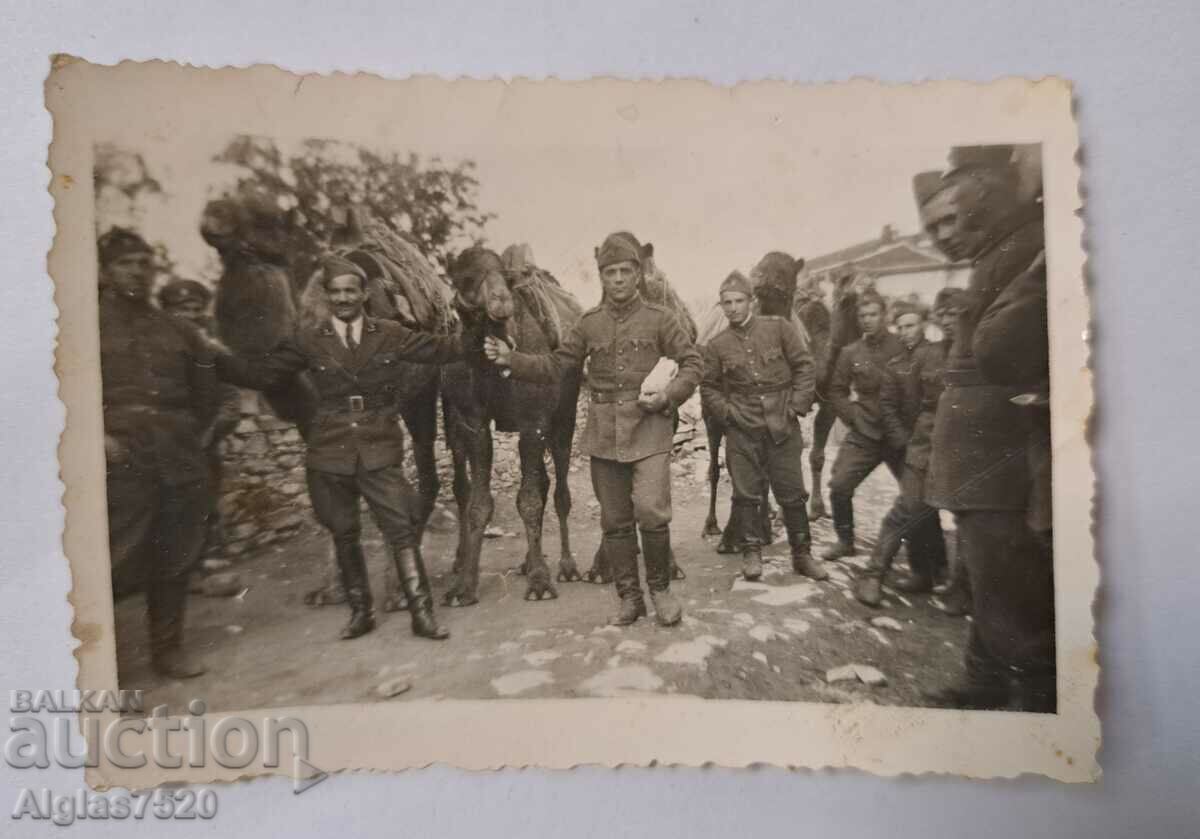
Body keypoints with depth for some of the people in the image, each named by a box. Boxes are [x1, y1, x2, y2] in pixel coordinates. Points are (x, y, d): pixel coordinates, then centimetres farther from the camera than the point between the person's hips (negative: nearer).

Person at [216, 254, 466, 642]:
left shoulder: (390, 334, 4)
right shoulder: (308, 340, 4)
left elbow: (438, 348, 3)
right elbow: (263, 373, 4)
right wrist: (214, 356, -5)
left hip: (379, 450, -1)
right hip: (330, 452, 2)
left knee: (401, 529, -4)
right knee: (344, 536, 11)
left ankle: (421, 612, 4)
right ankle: (361, 612, 27)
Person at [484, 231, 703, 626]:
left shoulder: (660, 318, 1)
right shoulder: (588, 324, 8)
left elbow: (692, 363, 3)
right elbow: (554, 365, 8)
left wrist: (667, 396, -13)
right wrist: (511, 359, -6)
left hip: (649, 430, -3)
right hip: (604, 434, 3)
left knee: (651, 513, -14)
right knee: (615, 521, 9)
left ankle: (660, 588, 11)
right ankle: (629, 596, 25)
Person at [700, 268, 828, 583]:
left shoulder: (778, 327, 1)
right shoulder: (716, 346, 3)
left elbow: (804, 366, 2)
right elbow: (708, 388, 9)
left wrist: (797, 406, -5)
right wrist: (728, 412, -5)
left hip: (782, 426, 0)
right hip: (742, 430, 0)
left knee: (793, 493, 7)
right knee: (747, 494, 4)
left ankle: (802, 555, 21)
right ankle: (751, 553, 19)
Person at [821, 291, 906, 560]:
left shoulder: (902, 347, -3)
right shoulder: (850, 353, 5)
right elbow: (836, 391, 10)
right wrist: (853, 415, -3)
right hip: (863, 432, 2)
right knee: (839, 486, -6)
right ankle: (845, 541, 14)